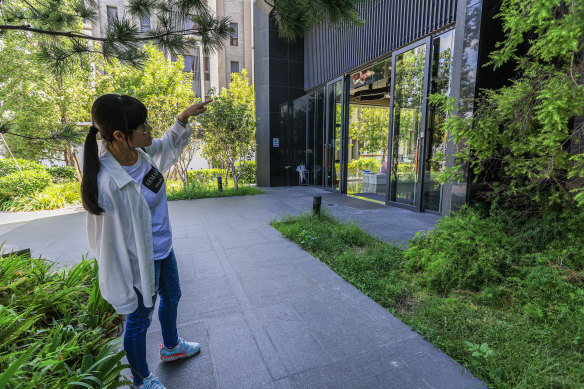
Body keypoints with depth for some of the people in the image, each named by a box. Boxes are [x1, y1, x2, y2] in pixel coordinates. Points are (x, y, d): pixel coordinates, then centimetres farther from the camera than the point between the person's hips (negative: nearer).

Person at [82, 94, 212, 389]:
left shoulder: (142, 151, -10)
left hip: (164, 248, 8)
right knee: (139, 318, 17)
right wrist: (123, 293, -15)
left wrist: (184, 117, 0)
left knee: (171, 296, 28)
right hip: (142, 262, -8)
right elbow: (110, 243, -24)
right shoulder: (108, 183, -32)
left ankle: (171, 347, 59)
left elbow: (168, 146, 14)